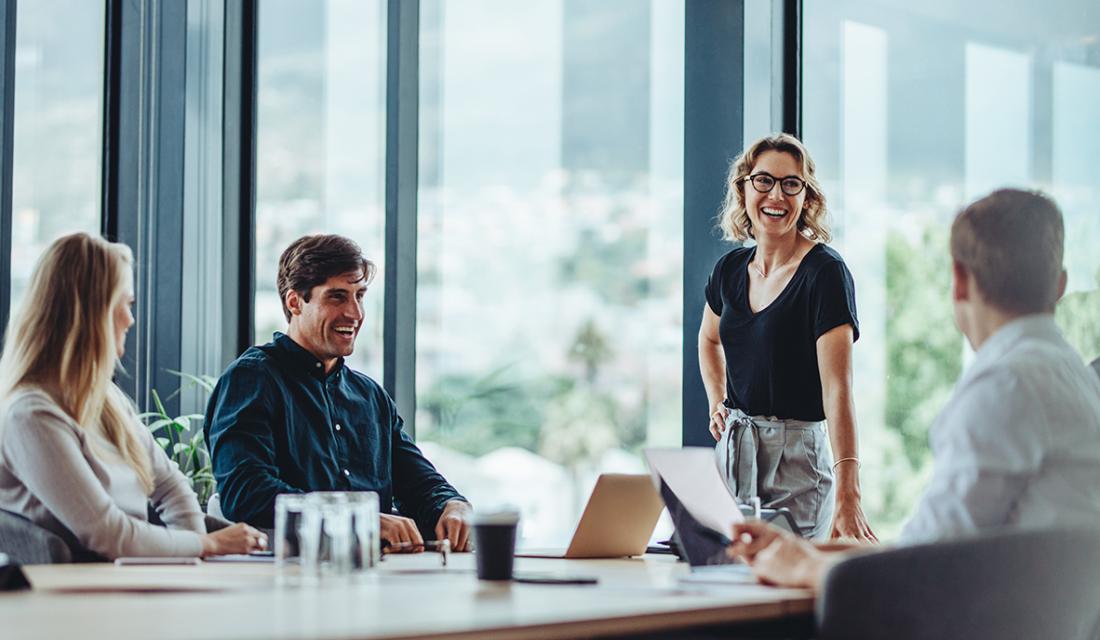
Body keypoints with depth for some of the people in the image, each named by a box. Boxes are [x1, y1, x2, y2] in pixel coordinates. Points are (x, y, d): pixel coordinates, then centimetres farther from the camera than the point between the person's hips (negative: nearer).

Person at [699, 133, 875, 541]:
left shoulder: (825, 273, -14)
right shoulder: (731, 269, 6)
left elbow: (837, 388, -24)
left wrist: (847, 495, -33)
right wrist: (717, 405, 12)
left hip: (797, 457, -6)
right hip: (731, 453, 6)